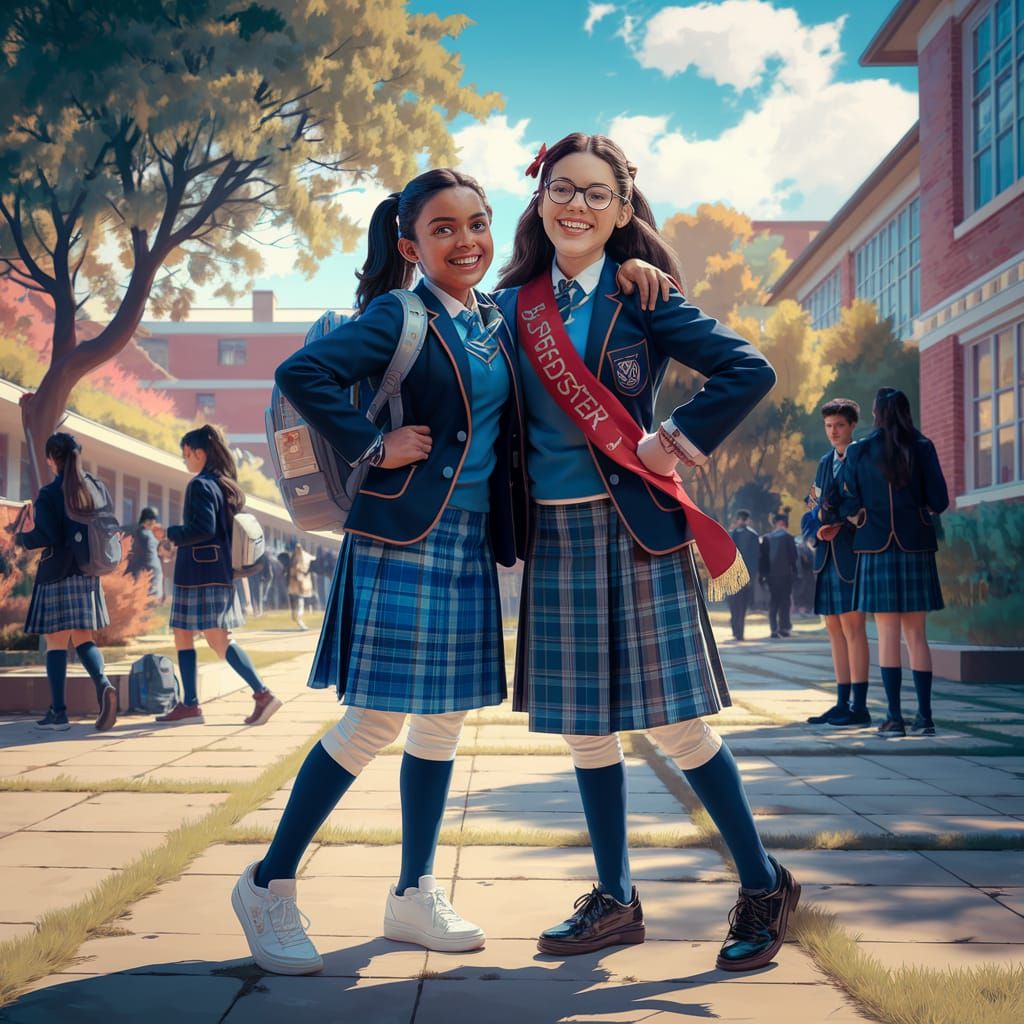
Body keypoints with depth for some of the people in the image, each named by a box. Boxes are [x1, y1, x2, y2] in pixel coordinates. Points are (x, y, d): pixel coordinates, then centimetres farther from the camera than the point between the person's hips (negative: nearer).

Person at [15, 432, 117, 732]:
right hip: (87, 574, 5)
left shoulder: (49, 494, -11)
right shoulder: (93, 488, 6)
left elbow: (48, 537, -16)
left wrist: (22, 538, 1)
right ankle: (103, 684, -15)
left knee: (56, 642, 2)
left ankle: (58, 712, 5)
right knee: (83, 639, 11)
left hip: (57, 575, -5)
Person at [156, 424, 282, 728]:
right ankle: (189, 704, 11)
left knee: (218, 639, -9)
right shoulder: (228, 485, 15)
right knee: (182, 636, 12)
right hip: (221, 572, 9)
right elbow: (233, 529, 18)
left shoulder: (200, 485, -11)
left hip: (200, 574, -9)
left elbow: (203, 529, -22)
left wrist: (171, 533, -8)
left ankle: (262, 694, -13)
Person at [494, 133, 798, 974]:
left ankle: (765, 886, 16)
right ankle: (615, 903, 24)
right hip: (554, 535, 4)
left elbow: (750, 371, -10)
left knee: (676, 719, -2)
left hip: (636, 527, -4)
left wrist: (676, 441, -10)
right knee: (584, 727, 10)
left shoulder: (642, 299, -4)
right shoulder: (512, 306, 7)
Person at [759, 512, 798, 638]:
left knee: (773, 603, 6)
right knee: (785, 601, 4)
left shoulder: (766, 538, 6)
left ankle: (774, 629, -1)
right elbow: (793, 556, -6)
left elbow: (763, 557, 5)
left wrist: (762, 574, 9)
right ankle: (784, 627, -2)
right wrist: (795, 571, 2)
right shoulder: (788, 537, -4)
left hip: (771, 575, 3)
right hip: (785, 574, -3)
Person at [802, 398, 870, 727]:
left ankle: (859, 707, -5)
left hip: (851, 552, -7)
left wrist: (840, 522, -13)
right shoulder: (825, 462, 18)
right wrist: (817, 531, -3)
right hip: (826, 553, 7)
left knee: (852, 627, -8)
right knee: (835, 630, 8)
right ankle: (842, 704, 13)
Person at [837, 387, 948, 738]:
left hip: (876, 548, -1)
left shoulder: (858, 452, 0)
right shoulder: (923, 448, 0)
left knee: (888, 634, 0)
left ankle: (894, 717, -3)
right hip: (916, 546, 1)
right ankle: (924, 716, 6)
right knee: (916, 634, 7)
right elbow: (939, 502, -1)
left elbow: (849, 505, 1)